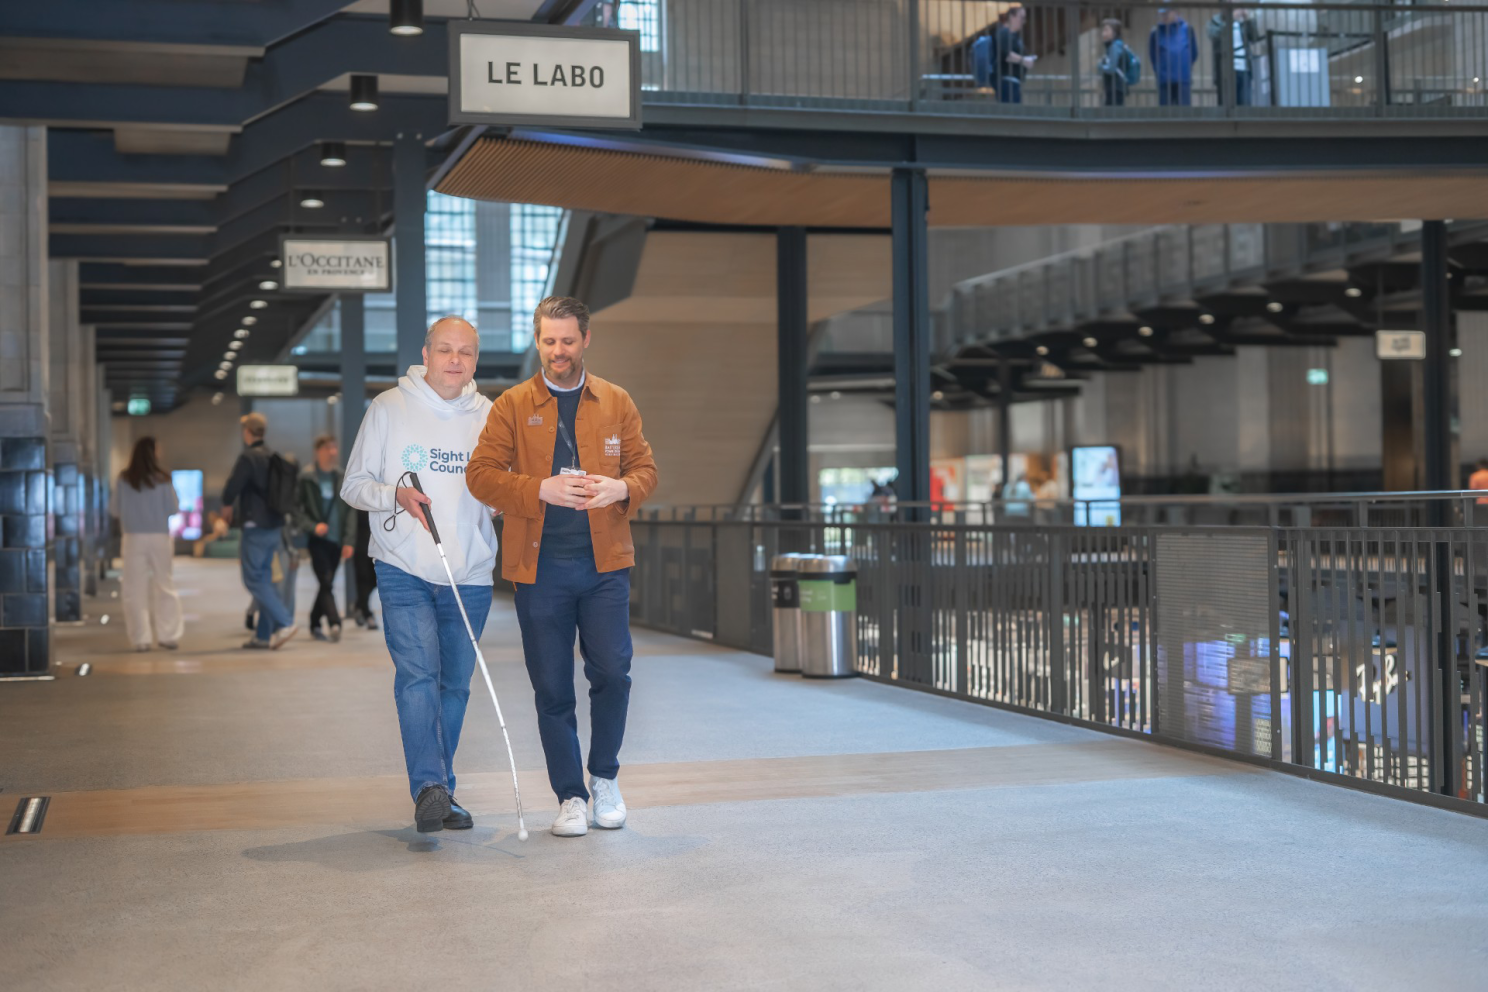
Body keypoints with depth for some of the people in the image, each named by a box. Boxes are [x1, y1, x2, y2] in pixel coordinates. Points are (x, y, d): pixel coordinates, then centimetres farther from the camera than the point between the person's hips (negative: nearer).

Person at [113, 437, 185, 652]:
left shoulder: (124, 480, -4)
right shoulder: (162, 480, -7)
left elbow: (116, 510, 2)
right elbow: (172, 509, -2)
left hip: (133, 537, 0)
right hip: (159, 537, 0)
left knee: (135, 588, 5)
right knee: (164, 585, 9)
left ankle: (140, 638, 4)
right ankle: (168, 634, 8)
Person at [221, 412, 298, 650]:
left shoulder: (248, 458, -13)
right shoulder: (274, 458, 11)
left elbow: (232, 487, -17)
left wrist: (226, 506, 4)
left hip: (256, 527, -8)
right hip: (275, 526, 8)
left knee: (254, 580, -5)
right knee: (264, 578, 12)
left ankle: (284, 622, -16)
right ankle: (264, 635, 12)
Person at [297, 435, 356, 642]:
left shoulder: (341, 478, 8)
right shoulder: (307, 478, -3)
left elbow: (349, 512, 8)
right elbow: (299, 509, -3)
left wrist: (349, 540, 0)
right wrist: (313, 526, -18)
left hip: (336, 540, 4)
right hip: (317, 539, -4)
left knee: (326, 585, 9)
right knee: (326, 582, -14)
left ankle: (315, 624, 22)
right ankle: (334, 623, -21)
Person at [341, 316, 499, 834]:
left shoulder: (490, 417, 9)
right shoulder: (389, 408, 3)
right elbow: (353, 484, 5)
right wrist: (396, 494, -14)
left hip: (470, 575, 3)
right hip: (404, 571, -3)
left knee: (455, 684, 7)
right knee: (417, 674, -18)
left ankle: (440, 792, 18)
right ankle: (428, 786, -23)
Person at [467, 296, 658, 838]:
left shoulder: (616, 402, 10)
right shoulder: (512, 406, 4)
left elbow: (645, 467, 12)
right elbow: (480, 474, -2)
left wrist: (622, 488, -11)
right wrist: (542, 490, -16)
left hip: (605, 563, 1)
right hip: (540, 567, -1)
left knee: (612, 672, -6)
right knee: (551, 687, 3)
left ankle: (604, 778, 18)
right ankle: (570, 797, 14)